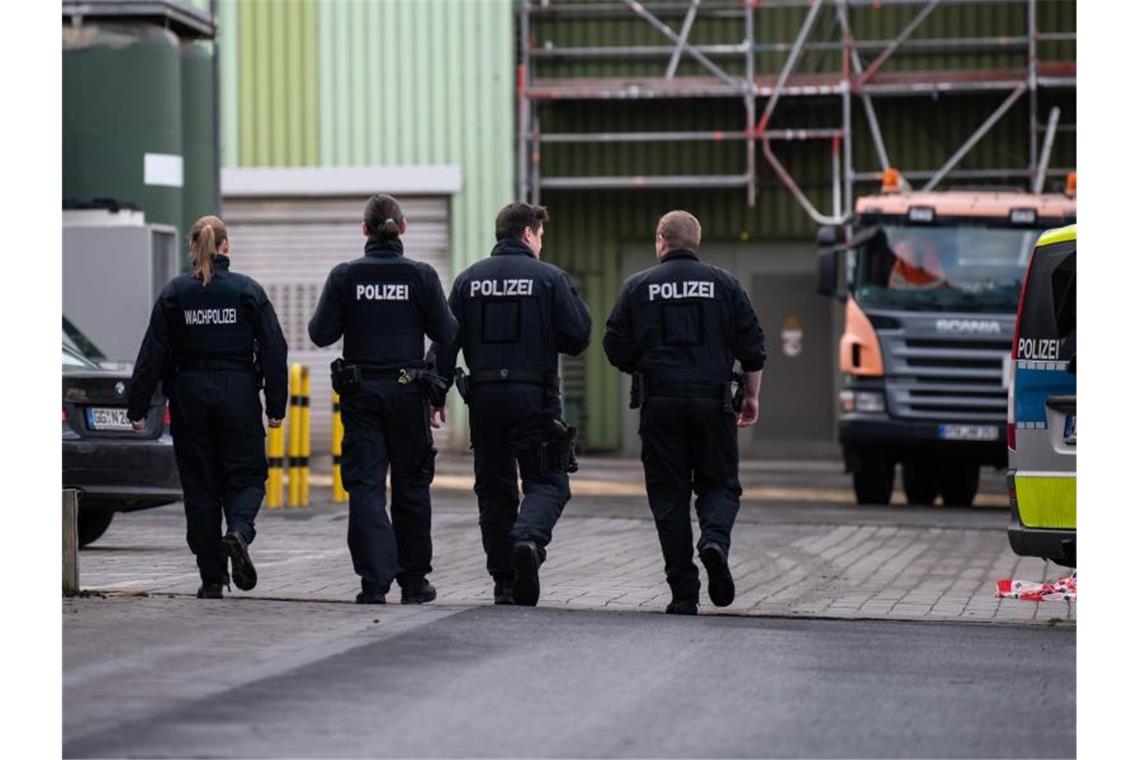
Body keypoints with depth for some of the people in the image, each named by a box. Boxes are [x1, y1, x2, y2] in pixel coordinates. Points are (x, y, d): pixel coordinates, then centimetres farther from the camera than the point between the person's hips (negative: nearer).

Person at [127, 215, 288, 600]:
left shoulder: (174, 293, -1)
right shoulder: (248, 290, -1)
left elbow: (153, 354, -2)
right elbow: (273, 349, -3)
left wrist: (137, 408, 2)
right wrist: (276, 406, 2)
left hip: (189, 397, 1)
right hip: (238, 392, -1)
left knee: (199, 484, 7)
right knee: (246, 474, 10)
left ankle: (212, 578, 6)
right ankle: (238, 532, -22)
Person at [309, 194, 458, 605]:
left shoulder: (345, 276, -5)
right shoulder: (421, 275, -5)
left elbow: (321, 334, -3)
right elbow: (446, 333, -4)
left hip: (360, 392, 0)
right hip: (408, 390, 0)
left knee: (365, 484, 0)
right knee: (411, 485, 13)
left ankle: (374, 582, -12)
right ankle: (413, 581, 20)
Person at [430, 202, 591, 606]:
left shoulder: (468, 279, 7)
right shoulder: (550, 277, -3)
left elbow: (446, 342, 3)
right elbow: (577, 338, -6)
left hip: (484, 395, 3)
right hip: (535, 395, -3)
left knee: (494, 489, 11)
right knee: (547, 482, 2)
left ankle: (504, 583, 9)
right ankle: (529, 539, -28)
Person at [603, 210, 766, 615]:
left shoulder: (638, 286, 4)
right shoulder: (723, 283, 5)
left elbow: (616, 349, 4)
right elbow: (752, 345, 4)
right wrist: (752, 396, 16)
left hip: (660, 400, 0)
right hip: (713, 400, 0)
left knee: (668, 494, 4)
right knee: (719, 483, 12)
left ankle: (683, 592, -1)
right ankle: (715, 539, -21)